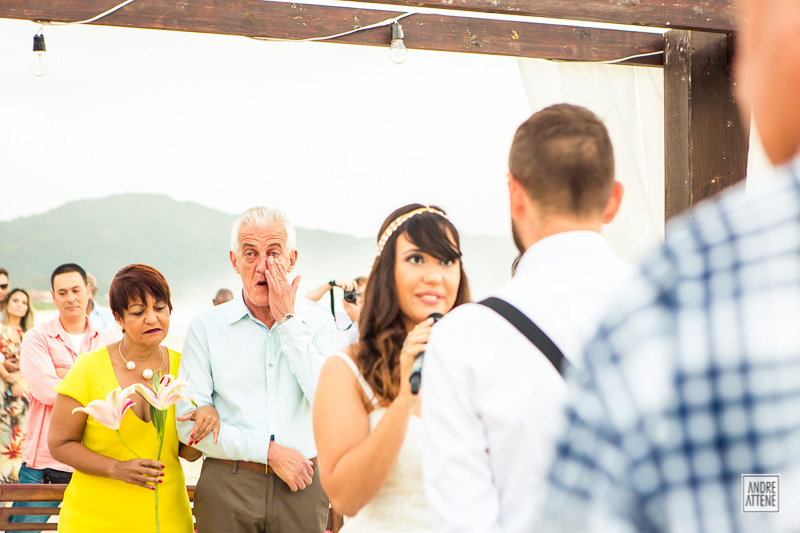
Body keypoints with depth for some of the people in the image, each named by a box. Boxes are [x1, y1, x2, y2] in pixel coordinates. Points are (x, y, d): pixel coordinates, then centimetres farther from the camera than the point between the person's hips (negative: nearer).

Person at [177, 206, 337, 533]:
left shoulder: (317, 324, 8)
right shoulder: (207, 326, 3)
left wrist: (288, 320, -5)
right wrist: (269, 451, -10)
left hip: (303, 488, 1)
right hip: (228, 486, -1)